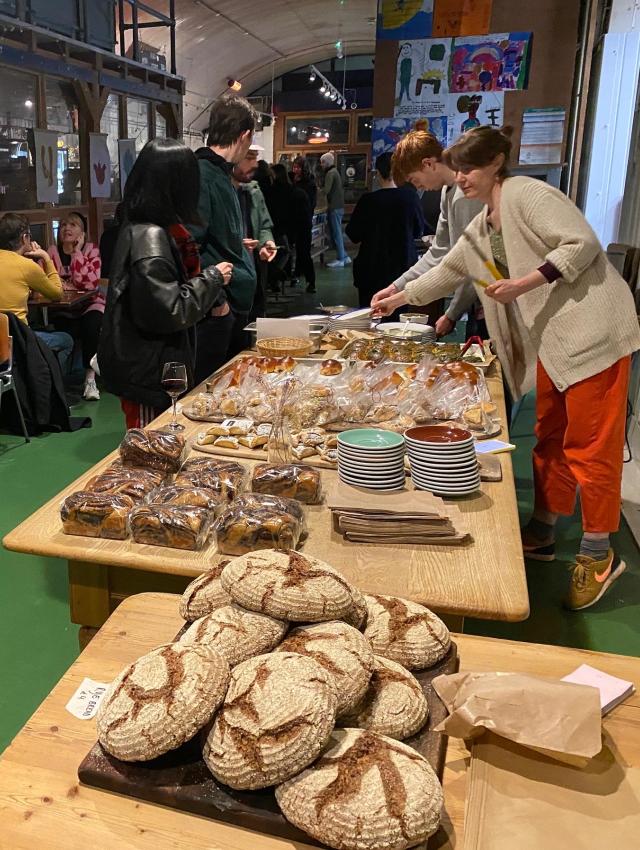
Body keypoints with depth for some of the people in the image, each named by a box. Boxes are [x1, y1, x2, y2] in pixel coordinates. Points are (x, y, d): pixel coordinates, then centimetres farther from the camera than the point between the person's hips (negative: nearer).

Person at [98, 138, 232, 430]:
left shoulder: (150, 228, 9)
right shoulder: (150, 237, -21)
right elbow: (168, 311, -26)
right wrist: (212, 280, -15)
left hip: (156, 367, 9)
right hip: (146, 373, -9)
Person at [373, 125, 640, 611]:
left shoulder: (527, 194, -8)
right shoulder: (481, 229, 19)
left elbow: (583, 244, -15)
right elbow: (448, 270, 30)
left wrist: (523, 284, -19)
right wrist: (399, 298, 31)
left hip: (591, 328, -9)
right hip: (549, 339, 9)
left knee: (589, 443, -5)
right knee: (551, 438, 14)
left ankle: (599, 554, 7)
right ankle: (542, 533, 25)